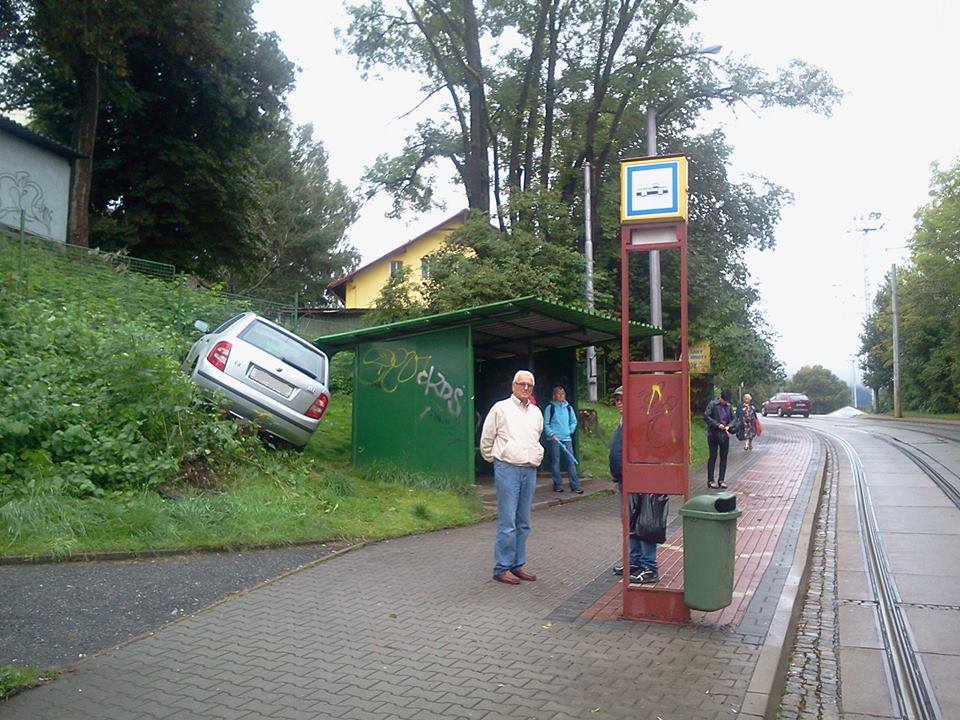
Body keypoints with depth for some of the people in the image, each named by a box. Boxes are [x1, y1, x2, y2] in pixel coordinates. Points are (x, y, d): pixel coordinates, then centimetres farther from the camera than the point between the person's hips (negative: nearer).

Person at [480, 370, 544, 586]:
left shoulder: (536, 412, 14)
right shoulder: (501, 408, -2)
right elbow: (486, 440, 4)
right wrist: (493, 460, 13)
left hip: (530, 471, 6)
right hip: (507, 469, -6)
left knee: (523, 523, 10)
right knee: (507, 523, -7)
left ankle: (517, 566, 19)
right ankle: (502, 568, 1)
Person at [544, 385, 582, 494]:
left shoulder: (568, 407, 10)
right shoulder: (550, 407, -1)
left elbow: (574, 421, 20)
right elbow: (545, 424, -2)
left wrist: (570, 431, 6)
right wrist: (551, 434, -13)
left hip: (567, 439, 3)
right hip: (554, 439, -3)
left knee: (571, 461, -1)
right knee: (555, 462, 1)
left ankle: (575, 485, 2)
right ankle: (558, 485, 11)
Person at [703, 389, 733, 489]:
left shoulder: (728, 406, 8)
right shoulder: (712, 404, -6)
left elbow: (733, 418, 16)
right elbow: (706, 416, -13)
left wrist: (728, 426, -5)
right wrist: (718, 424, -18)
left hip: (725, 434, 5)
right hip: (713, 434, -5)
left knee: (724, 457, 6)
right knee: (713, 456, 0)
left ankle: (721, 480, 14)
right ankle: (710, 480, 6)